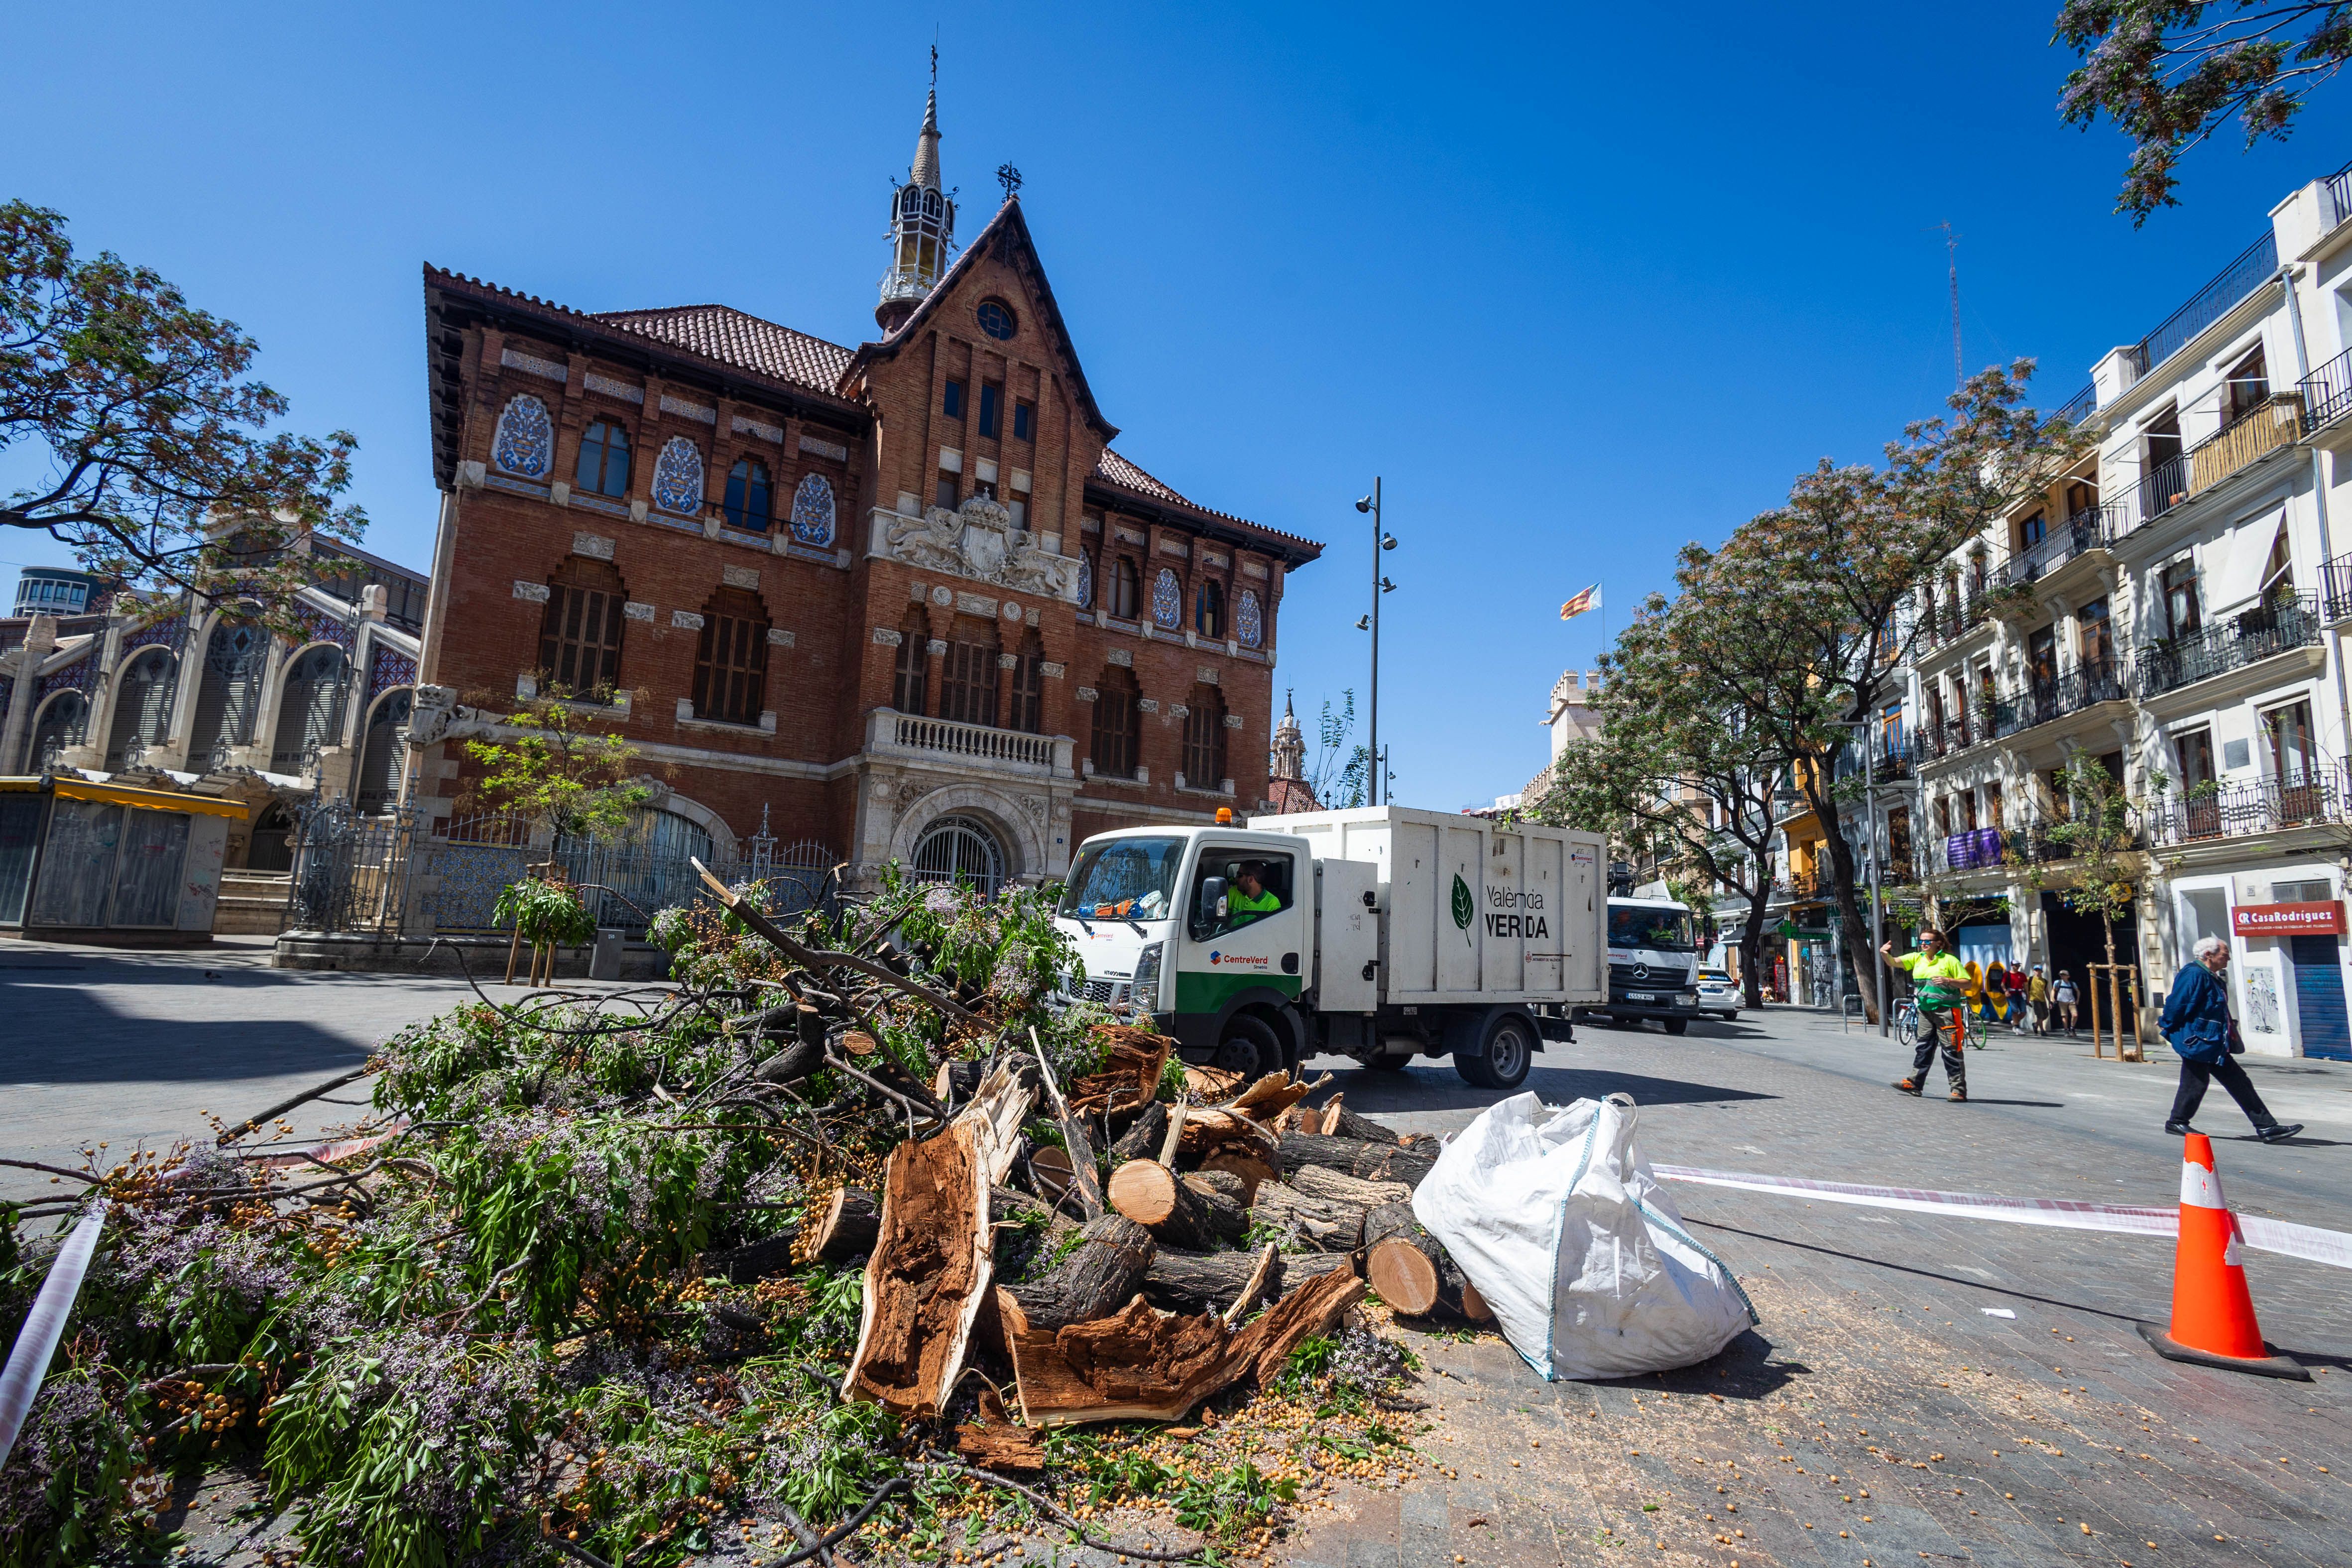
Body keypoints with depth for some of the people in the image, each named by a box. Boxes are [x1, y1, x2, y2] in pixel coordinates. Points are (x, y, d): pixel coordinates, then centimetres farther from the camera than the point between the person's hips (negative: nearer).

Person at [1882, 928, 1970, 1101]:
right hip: (1925, 1009, 6)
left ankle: (1959, 1089, 2)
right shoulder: (1917, 958, 9)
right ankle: (1915, 1084, 16)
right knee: (1923, 1047, 11)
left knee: (1951, 1050, -4)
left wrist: (1948, 980, -21)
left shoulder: (1950, 960, -6)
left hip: (1946, 1010, -6)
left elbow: (1967, 983, -5)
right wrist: (1885, 954, -20)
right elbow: (1894, 962, 1)